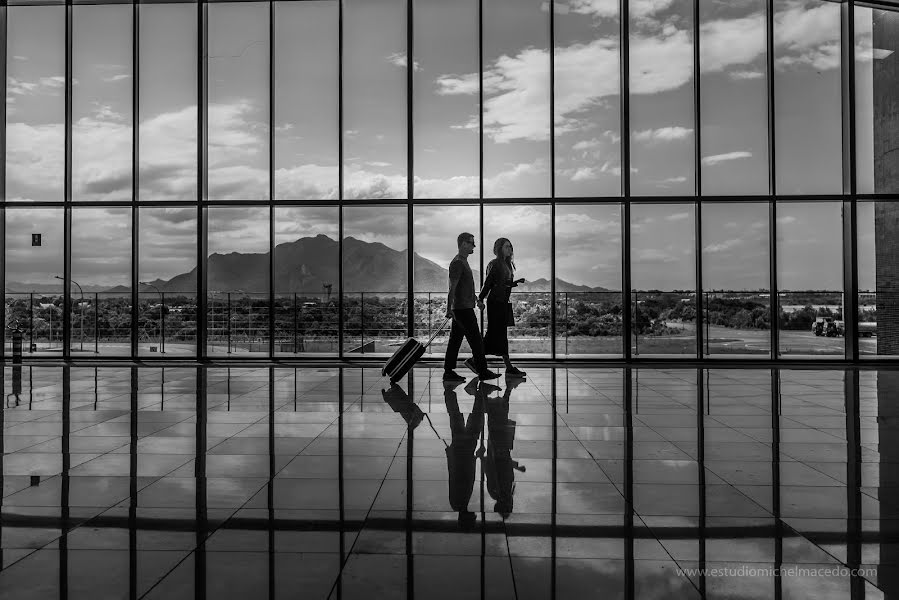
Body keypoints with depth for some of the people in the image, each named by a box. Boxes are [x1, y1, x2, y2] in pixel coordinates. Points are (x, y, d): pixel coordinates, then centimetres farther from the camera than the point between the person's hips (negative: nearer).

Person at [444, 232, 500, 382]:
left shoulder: (463, 262, 18)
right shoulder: (457, 263, -14)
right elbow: (452, 288, -19)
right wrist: (449, 309, -22)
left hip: (463, 308, 10)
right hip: (463, 308, -10)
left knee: (455, 340, 9)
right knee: (476, 340, -4)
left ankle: (448, 372, 12)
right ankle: (483, 371, 3)